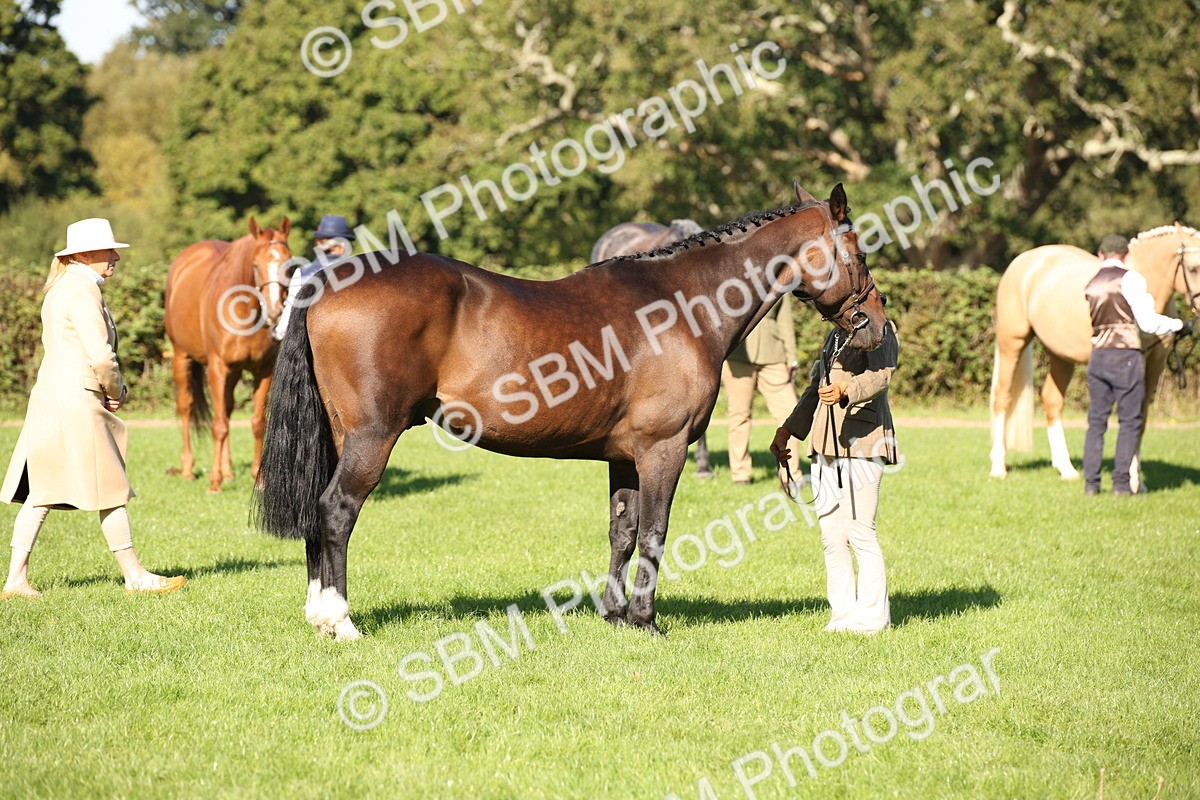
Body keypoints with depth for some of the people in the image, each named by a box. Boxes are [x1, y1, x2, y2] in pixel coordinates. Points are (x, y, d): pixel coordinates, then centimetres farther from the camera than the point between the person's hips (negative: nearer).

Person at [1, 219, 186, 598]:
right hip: (77, 404, -10)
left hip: (48, 400, 10)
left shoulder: (62, 287, 17)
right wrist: (117, 391, -4)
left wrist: (111, 389, 9)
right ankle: (135, 576, 10)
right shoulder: (83, 291, -15)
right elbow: (100, 356, -22)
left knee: (41, 492, 8)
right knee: (111, 490, 1)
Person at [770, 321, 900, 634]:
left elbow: (880, 375, -23)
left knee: (860, 531, -9)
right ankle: (843, 615, 14)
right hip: (825, 445, 8)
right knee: (831, 534, 7)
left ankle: (872, 618, -2)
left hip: (862, 444, -8)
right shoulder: (835, 336, 21)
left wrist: (845, 391, -41)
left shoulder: (880, 331, -4)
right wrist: (787, 430, 27)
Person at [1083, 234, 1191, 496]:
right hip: (1126, 356, -5)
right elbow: (1148, 323, -13)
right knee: (1130, 421, 2)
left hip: (1097, 357, 5)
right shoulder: (1130, 279, -7)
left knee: (1096, 421, 9)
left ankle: (1090, 482, 6)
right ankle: (1121, 482, -2)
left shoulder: (1091, 285, 11)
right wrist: (1178, 325, 2)